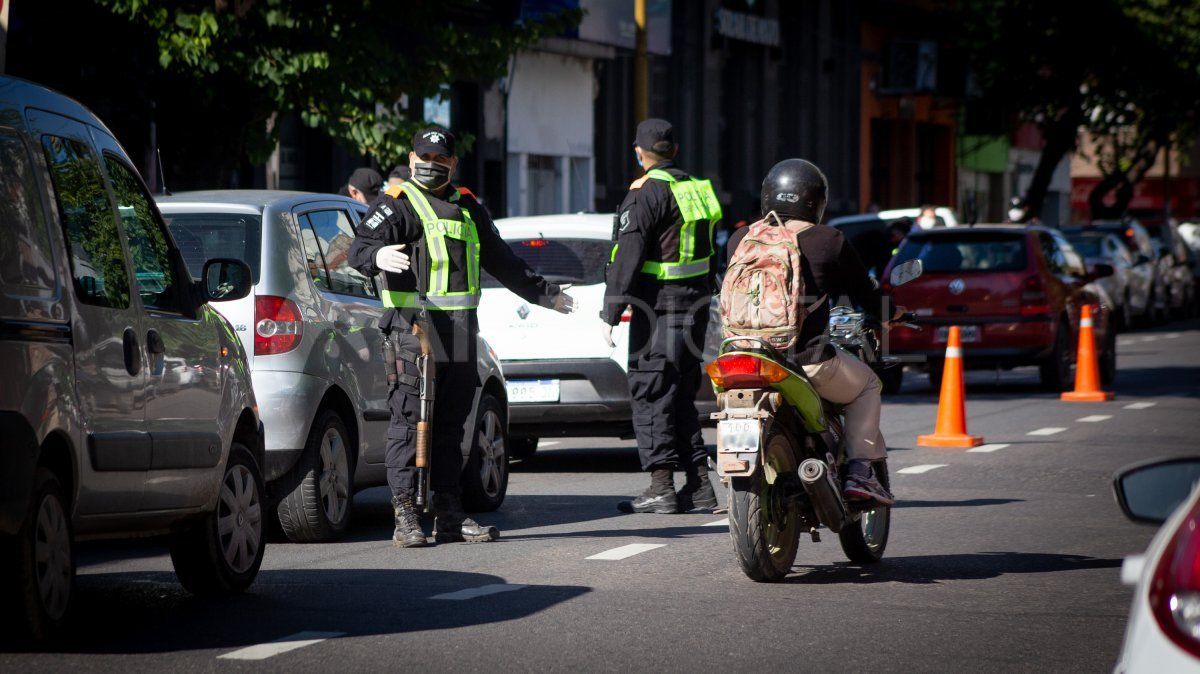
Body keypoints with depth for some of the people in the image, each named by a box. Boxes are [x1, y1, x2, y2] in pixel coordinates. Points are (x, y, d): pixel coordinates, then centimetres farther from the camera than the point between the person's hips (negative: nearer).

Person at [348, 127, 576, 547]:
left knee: (451, 424, 9)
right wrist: (378, 255, -39)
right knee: (410, 421, -9)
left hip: (460, 334, 7)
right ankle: (405, 517, -9)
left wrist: (545, 294, 36)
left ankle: (449, 516, 13)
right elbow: (359, 247, -15)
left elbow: (501, 261, 32)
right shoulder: (398, 204, 0)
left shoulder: (467, 208, 22)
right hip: (415, 328, -7)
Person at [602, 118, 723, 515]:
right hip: (695, 304, 8)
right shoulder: (697, 189, 14)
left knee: (650, 396, -6)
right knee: (681, 398, 13)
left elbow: (627, 255, -18)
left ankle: (661, 488, -10)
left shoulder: (646, 193, -12)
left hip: (658, 308, -8)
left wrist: (610, 312, -16)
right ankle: (699, 486, 11)